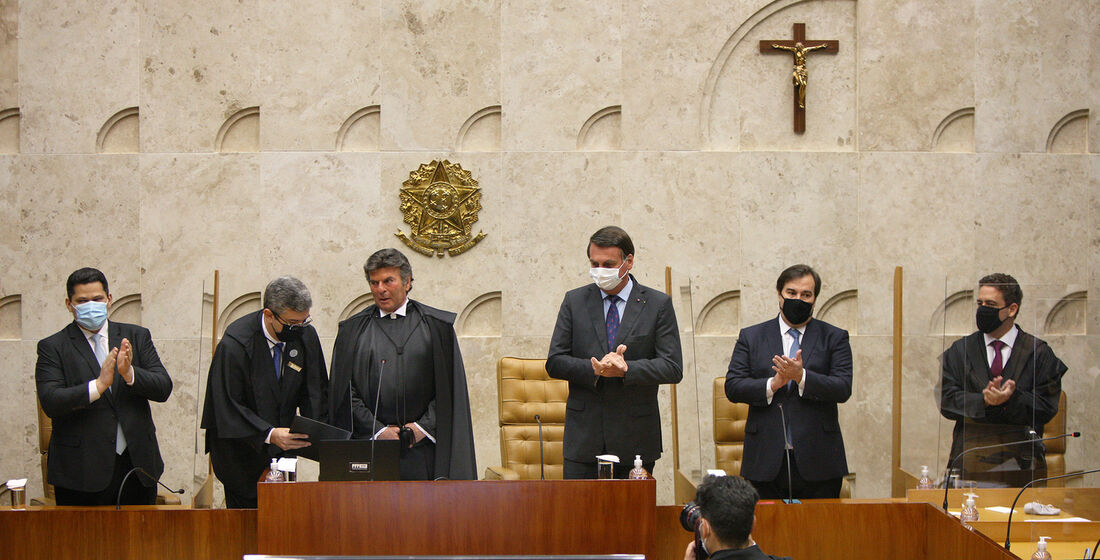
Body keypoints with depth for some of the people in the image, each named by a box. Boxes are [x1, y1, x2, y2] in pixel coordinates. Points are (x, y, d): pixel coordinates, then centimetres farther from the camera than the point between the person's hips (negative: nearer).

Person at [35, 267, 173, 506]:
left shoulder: (136, 336, 10)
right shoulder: (52, 347, 1)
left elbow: (163, 388, 1)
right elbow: (50, 402, -12)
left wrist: (130, 373, -18)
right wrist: (99, 385, -25)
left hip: (137, 465, 3)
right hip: (81, 471, -3)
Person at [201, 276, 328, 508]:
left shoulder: (306, 335, -4)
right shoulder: (234, 344, -20)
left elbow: (314, 391, 6)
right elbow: (227, 409, -20)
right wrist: (268, 435, -31)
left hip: (283, 446, 5)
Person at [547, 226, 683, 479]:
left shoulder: (658, 304, 4)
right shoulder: (575, 301, 9)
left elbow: (673, 368, -3)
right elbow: (554, 363, 4)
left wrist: (626, 369, -18)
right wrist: (594, 368, -14)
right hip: (584, 437, 1)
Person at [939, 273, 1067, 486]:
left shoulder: (1039, 353, 7)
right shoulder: (960, 351, 13)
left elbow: (1047, 407, 0)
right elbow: (947, 400, 2)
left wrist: (1013, 399, -16)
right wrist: (984, 400, -13)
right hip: (971, 459, 1)